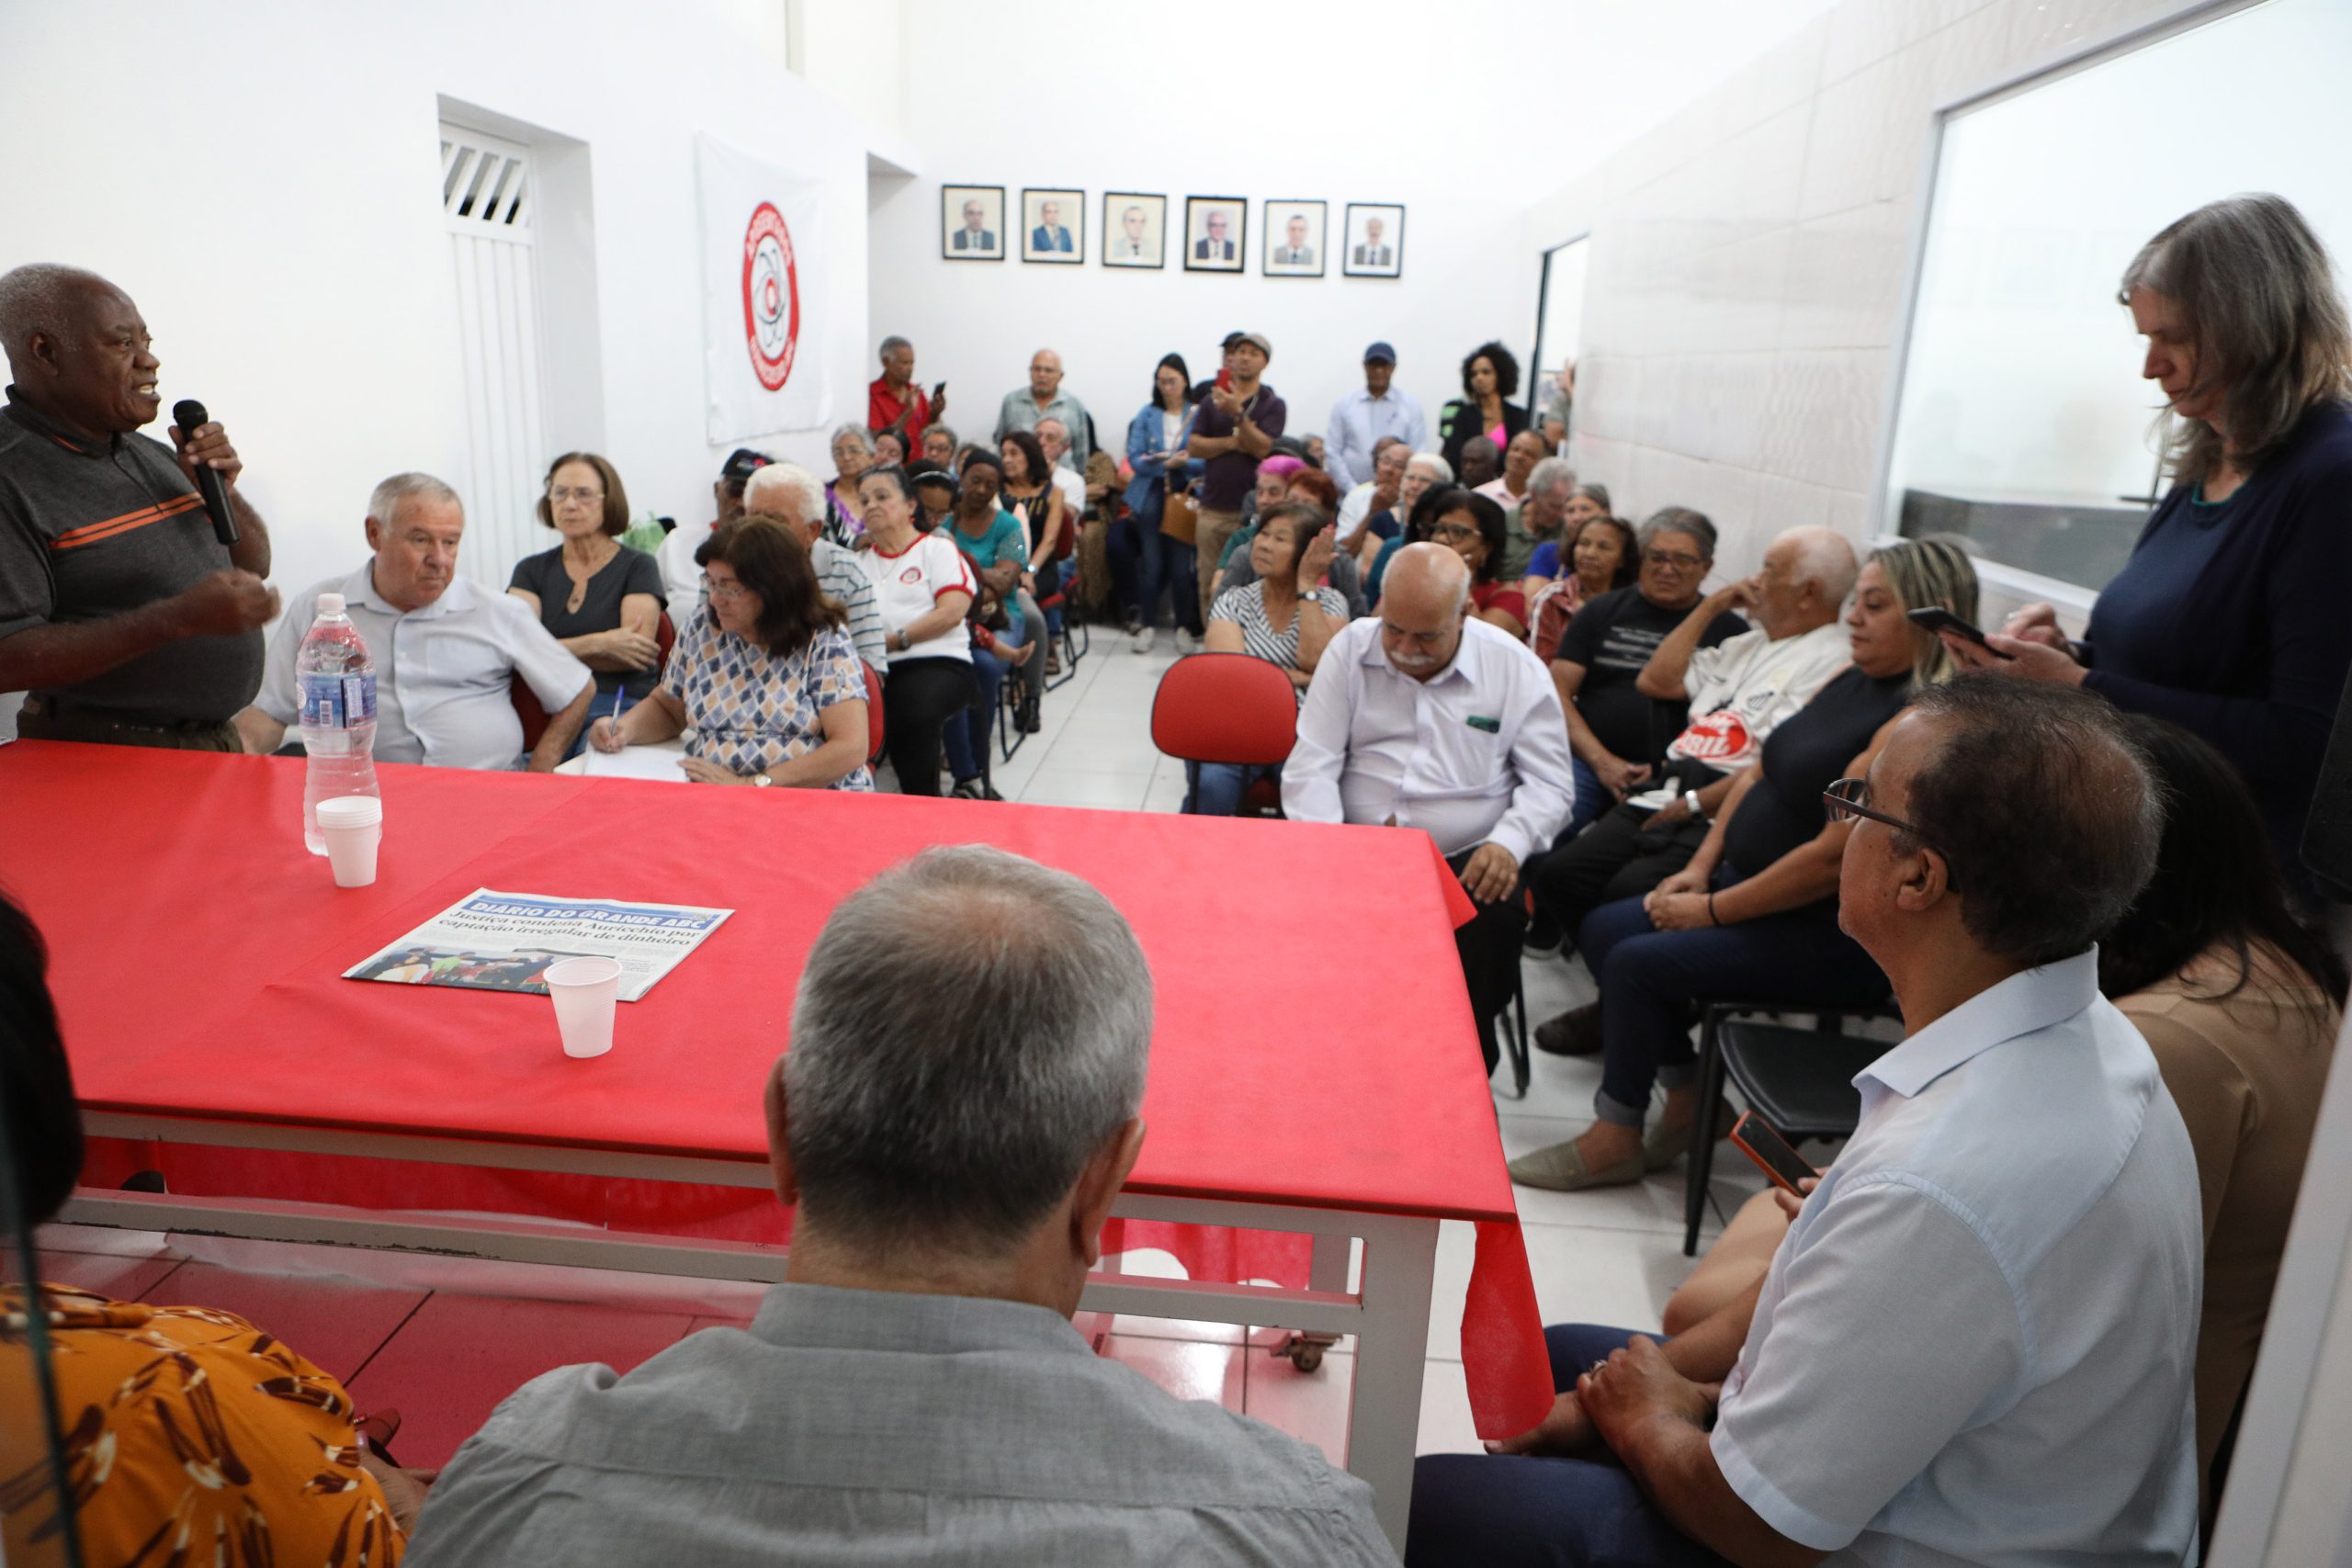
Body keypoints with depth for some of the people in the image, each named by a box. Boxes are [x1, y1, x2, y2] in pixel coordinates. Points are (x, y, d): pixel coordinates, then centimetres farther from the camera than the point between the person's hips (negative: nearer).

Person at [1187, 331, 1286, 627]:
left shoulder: (1272, 404, 4)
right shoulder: (1213, 399, 13)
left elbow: (1262, 447, -11)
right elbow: (1193, 446, 4)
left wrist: (1237, 413, -21)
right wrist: (1232, 442, -9)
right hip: (1212, 508, 3)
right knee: (1210, 584, 4)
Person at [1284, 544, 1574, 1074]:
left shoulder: (1516, 668, 1)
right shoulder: (1350, 649, 3)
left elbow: (1549, 782, 5)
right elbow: (1310, 766, 0)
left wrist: (1508, 842, -16)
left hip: (1468, 860, -1)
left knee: (1495, 921, -30)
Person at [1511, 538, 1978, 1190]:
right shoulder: (1850, 679, 7)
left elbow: (1836, 856, -26)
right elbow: (1759, 771, 12)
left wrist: (1713, 910, -17)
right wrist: (1700, 868, 1)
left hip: (1834, 937, -10)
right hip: (1751, 885, 10)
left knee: (1638, 961, -18)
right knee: (1602, 929, 3)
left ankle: (1614, 1141, 1)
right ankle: (1687, 1097, 13)